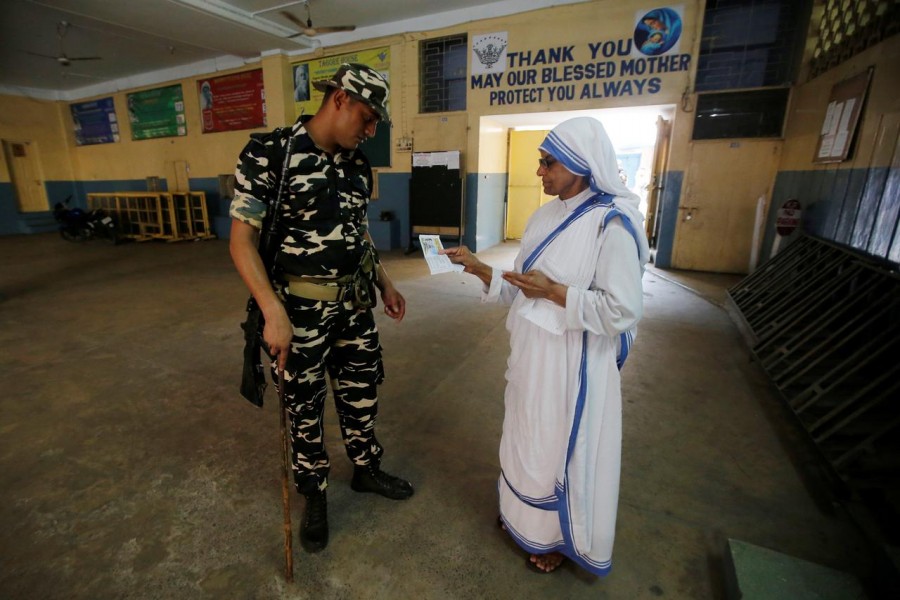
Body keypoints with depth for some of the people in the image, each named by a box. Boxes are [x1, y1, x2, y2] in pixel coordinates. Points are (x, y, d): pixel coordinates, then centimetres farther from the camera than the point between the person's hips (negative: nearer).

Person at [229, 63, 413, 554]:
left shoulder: (358, 165, 5)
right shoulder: (269, 154, -14)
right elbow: (241, 240, -15)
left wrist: (385, 284, 12)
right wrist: (273, 313, -24)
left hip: (354, 304, 6)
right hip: (300, 310, -5)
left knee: (361, 394, 19)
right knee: (304, 407, 14)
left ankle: (366, 469, 43)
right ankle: (314, 493, 38)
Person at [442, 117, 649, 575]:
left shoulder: (611, 223, -17)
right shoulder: (546, 216, 6)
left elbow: (621, 311, -19)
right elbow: (522, 290, 8)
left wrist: (553, 291, -22)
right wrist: (476, 267, -3)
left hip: (573, 363, -7)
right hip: (531, 355, 7)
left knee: (563, 448, 12)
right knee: (529, 437, 22)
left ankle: (560, 537, 39)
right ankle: (524, 515, 48)